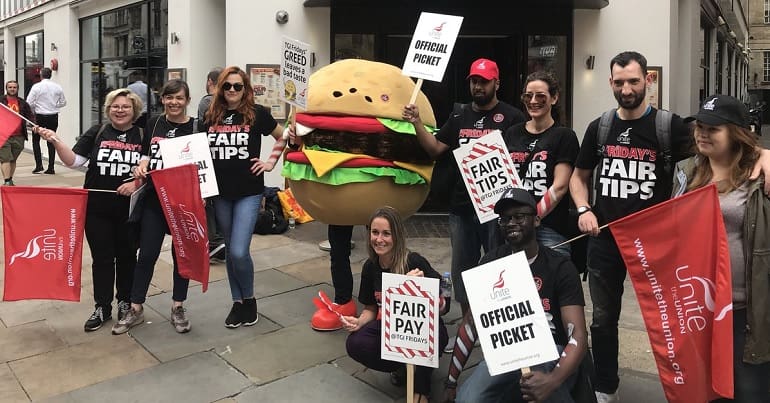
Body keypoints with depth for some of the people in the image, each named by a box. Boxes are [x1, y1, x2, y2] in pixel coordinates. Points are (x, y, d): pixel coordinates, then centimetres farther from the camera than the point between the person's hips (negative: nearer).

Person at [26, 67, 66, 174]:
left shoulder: (37, 86, -9)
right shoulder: (57, 87, 0)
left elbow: (29, 103, -9)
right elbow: (63, 102, 8)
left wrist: (34, 110, 9)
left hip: (40, 117, -3)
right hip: (53, 117, 3)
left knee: (35, 140, 12)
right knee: (51, 141, 8)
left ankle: (39, 165, 4)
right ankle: (51, 168, 7)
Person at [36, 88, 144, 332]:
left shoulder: (143, 136, -1)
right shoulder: (97, 133, 2)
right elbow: (74, 161, -2)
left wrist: (137, 183, -17)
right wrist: (55, 141, -15)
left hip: (130, 209, -1)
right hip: (97, 209, 1)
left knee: (126, 257, 13)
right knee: (101, 259, 9)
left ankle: (125, 303, 30)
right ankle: (102, 308, 23)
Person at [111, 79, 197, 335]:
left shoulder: (196, 127, -4)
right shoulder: (153, 124, 5)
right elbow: (146, 154, 16)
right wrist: (141, 168, -6)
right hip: (154, 199, 2)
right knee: (146, 255, 6)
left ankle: (177, 308, 26)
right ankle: (136, 309, 21)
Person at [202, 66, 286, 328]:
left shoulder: (257, 114, -4)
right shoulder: (211, 116, 5)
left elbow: (282, 137, 9)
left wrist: (271, 162, 0)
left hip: (249, 192, -4)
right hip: (221, 193, 4)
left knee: (239, 252, -12)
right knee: (230, 251, 12)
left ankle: (249, 299, 13)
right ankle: (237, 302, 27)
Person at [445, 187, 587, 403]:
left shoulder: (560, 267, -6)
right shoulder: (491, 262, 4)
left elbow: (578, 335, -15)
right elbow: (471, 322, 7)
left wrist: (553, 380, -36)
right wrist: (451, 381, 2)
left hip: (549, 351, -2)